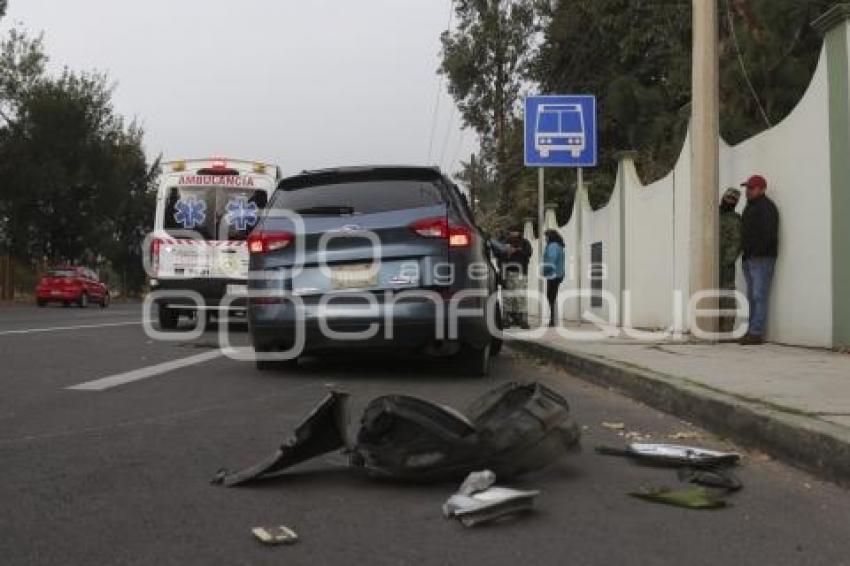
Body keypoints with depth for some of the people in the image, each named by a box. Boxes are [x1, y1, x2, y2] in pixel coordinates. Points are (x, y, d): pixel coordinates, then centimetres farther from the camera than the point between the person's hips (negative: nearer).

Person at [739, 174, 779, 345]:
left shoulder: (766, 207, -8)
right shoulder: (750, 207, 21)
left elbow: (768, 234, -19)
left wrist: (756, 253, -20)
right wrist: (746, 254, 15)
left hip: (762, 259, -9)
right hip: (750, 260, 10)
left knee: (759, 297, -10)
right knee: (752, 297, 9)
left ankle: (757, 333, -12)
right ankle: (752, 331, 12)